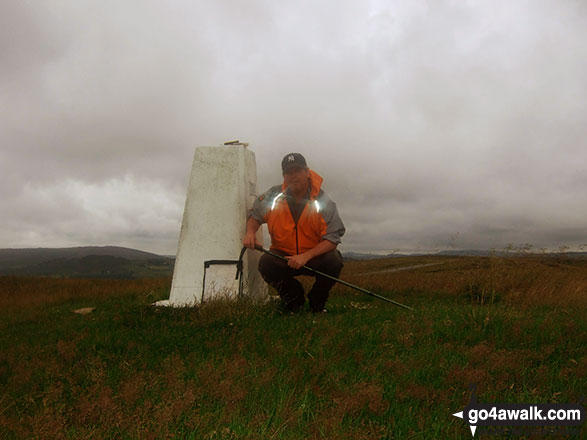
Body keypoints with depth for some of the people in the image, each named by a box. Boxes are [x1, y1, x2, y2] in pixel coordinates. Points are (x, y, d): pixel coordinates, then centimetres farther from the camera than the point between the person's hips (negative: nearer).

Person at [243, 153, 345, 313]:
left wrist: (306, 256, -30)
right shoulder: (272, 196, -6)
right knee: (265, 263, -29)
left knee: (333, 260, -31)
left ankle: (317, 302, 2)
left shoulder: (323, 201, -12)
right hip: (282, 256, 1)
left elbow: (332, 239, -16)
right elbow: (255, 215, 11)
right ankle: (294, 297, 3)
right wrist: (250, 232, -13)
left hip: (315, 257, -1)